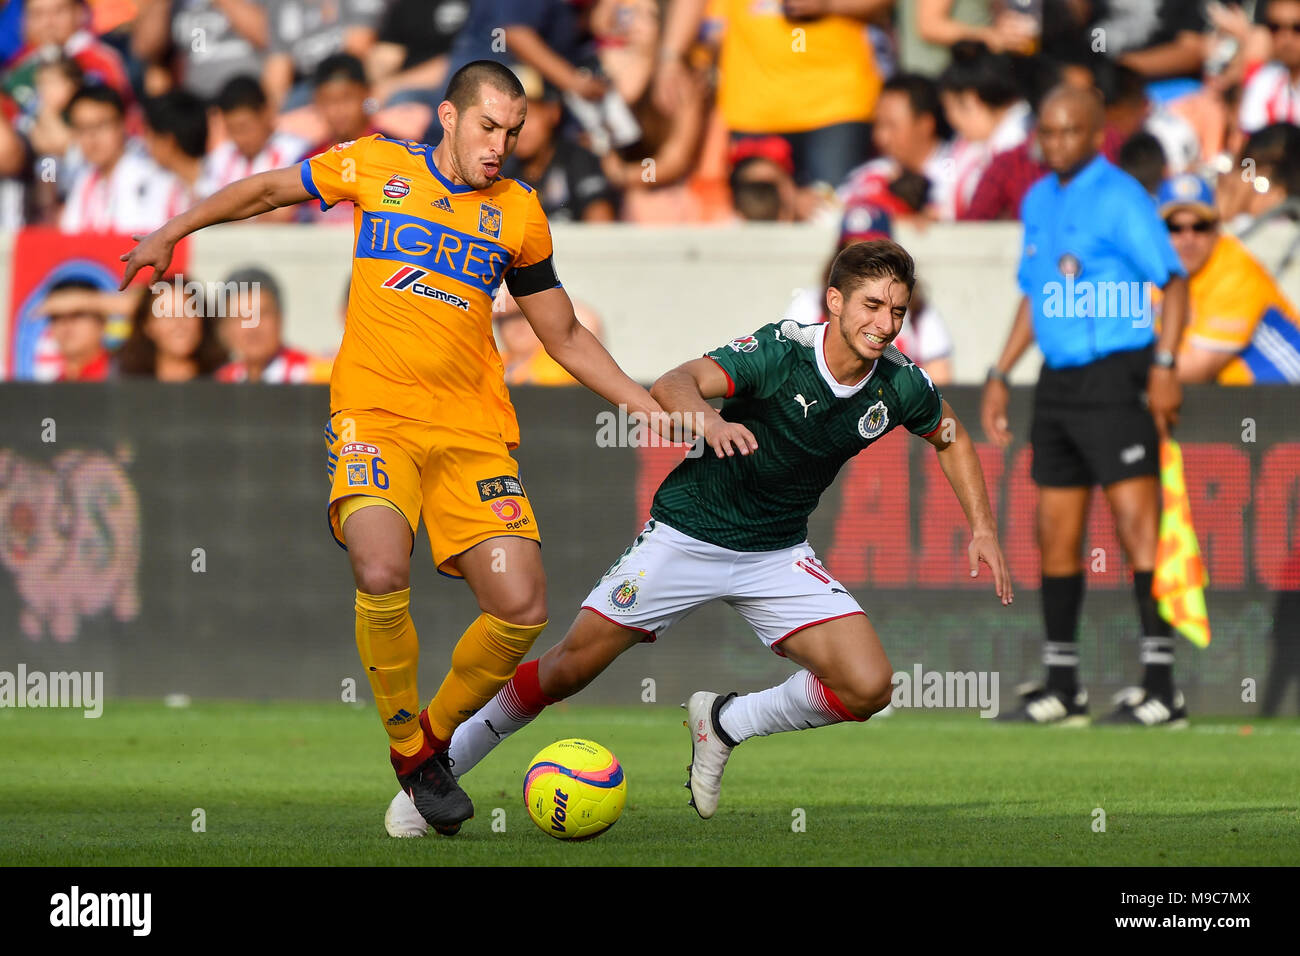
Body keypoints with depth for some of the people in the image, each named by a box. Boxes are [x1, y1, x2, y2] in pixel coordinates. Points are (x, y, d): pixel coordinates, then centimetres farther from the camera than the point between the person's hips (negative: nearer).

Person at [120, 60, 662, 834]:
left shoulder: (518, 212, 10)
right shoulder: (376, 167, 4)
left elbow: (566, 337, 18)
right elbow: (267, 190, 20)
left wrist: (648, 406, 9)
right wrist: (171, 235, 22)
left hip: (474, 429, 3)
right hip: (374, 419, -3)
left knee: (523, 608, -12)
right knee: (382, 576, -29)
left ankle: (436, 738, 14)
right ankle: (408, 754, -7)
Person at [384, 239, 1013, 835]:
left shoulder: (901, 386, -10)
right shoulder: (779, 351, -23)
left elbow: (952, 439, 13)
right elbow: (671, 386, -37)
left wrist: (982, 527, 3)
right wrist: (709, 420, -58)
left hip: (778, 556, 4)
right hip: (687, 534, -4)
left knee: (868, 686, -15)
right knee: (570, 667, -6)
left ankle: (724, 724, 10)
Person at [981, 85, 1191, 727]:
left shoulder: (1120, 198, -8)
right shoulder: (1038, 201, 15)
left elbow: (1173, 283, -12)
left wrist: (1164, 367, -22)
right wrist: (999, 375, 21)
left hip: (1114, 377, -8)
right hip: (1058, 380, 8)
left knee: (1137, 524, -12)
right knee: (1055, 533, 8)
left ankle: (1161, 689, -14)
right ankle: (1062, 688, 16)